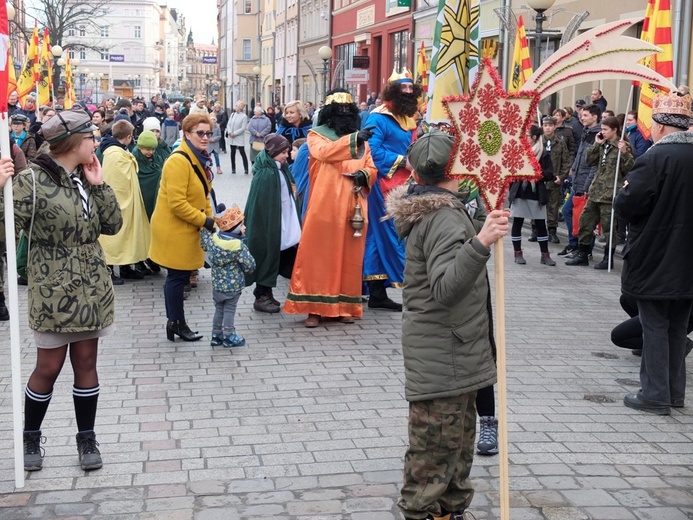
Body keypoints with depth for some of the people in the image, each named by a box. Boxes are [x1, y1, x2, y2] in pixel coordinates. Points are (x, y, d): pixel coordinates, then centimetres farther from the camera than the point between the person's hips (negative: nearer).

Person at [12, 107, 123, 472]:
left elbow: (113, 225, 6)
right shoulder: (32, 181, -13)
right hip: (53, 291, -6)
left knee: (86, 363, 10)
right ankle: (30, 438, 24)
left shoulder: (86, 179, 8)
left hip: (92, 288, 6)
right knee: (49, 367, 3)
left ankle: (87, 439, 22)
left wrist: (99, 185, -5)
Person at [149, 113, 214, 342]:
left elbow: (202, 194, 19)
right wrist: (204, 220, -19)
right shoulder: (179, 161, -20)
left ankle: (175, 322, 22)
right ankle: (177, 323, 12)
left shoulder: (199, 159, 11)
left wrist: (210, 217, 6)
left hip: (188, 229, 9)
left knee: (179, 276, 14)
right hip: (173, 230, -9)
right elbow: (177, 203, -24)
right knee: (178, 277, 0)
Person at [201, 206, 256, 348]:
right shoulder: (239, 246, -22)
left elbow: (204, 245, 16)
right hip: (233, 285, -5)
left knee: (219, 309, 18)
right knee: (230, 310, 8)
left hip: (217, 284, 5)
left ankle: (216, 335, 27)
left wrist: (206, 226, 20)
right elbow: (250, 265, -17)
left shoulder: (212, 239, -8)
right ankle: (228, 337, 18)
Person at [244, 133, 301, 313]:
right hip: (267, 225, -8)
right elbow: (261, 205, -20)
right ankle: (261, 297, 10)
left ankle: (265, 294, 23)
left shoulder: (280, 170, 9)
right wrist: (269, 227, -20)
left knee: (274, 259, 13)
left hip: (280, 227, 8)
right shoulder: (265, 174, -18)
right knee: (267, 257, 0)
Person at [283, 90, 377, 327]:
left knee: (349, 255, 6)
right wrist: (352, 140, -29)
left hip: (353, 205, 4)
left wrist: (364, 174, -9)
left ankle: (345, 306, 15)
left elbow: (373, 167, 15)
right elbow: (324, 152, -18)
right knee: (318, 254, -3)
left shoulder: (361, 139, 17)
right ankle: (314, 307, 1)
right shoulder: (317, 134, 3)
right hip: (324, 204, -4)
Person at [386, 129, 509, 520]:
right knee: (437, 444, 1)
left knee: (459, 435, 21)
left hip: (454, 351, 10)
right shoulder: (444, 218, -23)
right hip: (443, 356, -10)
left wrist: (483, 231, 26)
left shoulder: (437, 209, 8)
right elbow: (445, 287, -36)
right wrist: (481, 244, -46)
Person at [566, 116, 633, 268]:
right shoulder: (602, 146, 14)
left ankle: (608, 259, 11)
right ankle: (582, 255, 21)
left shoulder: (623, 147, -6)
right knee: (585, 221, 10)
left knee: (609, 227, -1)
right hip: (596, 191, 7)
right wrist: (596, 144, 0)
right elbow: (589, 161, 7)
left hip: (610, 194, -7)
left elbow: (628, 169, -13)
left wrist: (624, 153, -26)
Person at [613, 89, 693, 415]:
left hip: (654, 262, -7)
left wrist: (625, 194, -1)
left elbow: (625, 206, -21)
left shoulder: (655, 158, -20)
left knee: (654, 327, 3)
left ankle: (655, 395, 8)